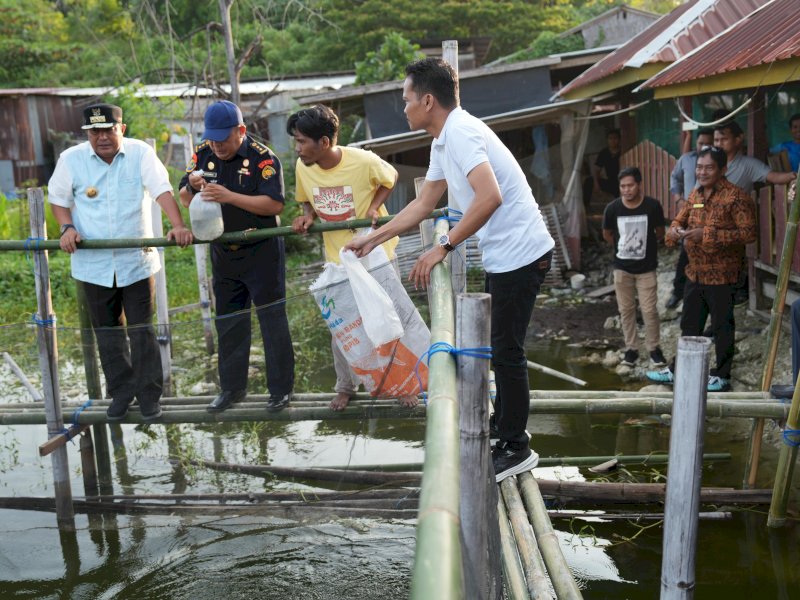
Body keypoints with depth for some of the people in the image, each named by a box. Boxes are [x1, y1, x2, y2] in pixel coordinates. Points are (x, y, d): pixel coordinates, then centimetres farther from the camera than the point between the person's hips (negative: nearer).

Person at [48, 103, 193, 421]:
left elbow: (163, 190, -17)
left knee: (142, 329, 5)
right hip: (94, 262, 2)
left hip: (137, 260, -2)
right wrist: (67, 228, -9)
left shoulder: (141, 153, -7)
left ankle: (149, 394, 17)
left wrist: (178, 226, -32)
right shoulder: (71, 159, -2)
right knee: (108, 332, 12)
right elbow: (58, 199, 10)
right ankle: (120, 392, 26)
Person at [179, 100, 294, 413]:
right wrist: (192, 187, -16)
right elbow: (185, 199, 7)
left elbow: (274, 203, -23)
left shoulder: (262, 158, -14)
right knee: (228, 323, 14)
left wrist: (230, 196, -30)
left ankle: (281, 388, 11)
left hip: (262, 252, -6)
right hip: (223, 254, 6)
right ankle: (232, 387, 26)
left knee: (272, 320, 2)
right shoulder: (203, 154, 3)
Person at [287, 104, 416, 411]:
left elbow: (390, 179, -3)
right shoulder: (303, 168, -11)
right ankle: (346, 386, 28)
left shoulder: (364, 161, -23)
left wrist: (374, 207, -19)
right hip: (337, 257, 4)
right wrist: (307, 216, -14)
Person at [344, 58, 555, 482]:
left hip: (519, 253, -10)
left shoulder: (460, 133, -20)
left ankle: (514, 448, 10)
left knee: (506, 351, -2)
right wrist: (373, 239, 24)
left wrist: (444, 247, -29)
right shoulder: (444, 140, 13)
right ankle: (506, 420, 38)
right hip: (503, 255, 10)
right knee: (500, 346, 21)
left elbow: (489, 197, -34)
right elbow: (424, 204, 22)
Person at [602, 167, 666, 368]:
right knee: (626, 310, 9)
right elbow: (607, 234, 7)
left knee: (649, 310, -1)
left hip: (646, 268, -2)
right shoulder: (613, 208, -12)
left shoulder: (652, 206, -15)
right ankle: (631, 348, 22)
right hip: (622, 267, 2)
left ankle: (654, 348, 15)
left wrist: (645, 246, 10)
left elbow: (660, 233, 3)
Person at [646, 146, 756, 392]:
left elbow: (748, 233, -20)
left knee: (722, 326, 6)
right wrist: (676, 231, -8)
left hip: (721, 276, -7)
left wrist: (708, 235, -25)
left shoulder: (736, 197, -14)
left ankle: (721, 375, 19)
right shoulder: (695, 195, 9)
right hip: (695, 273, 7)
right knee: (689, 325, 17)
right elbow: (679, 220, 17)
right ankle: (678, 369, 28)